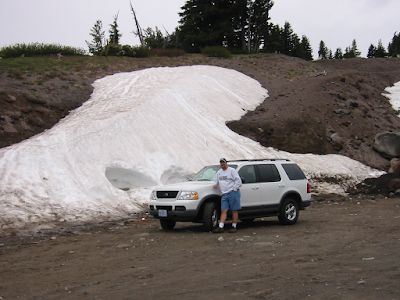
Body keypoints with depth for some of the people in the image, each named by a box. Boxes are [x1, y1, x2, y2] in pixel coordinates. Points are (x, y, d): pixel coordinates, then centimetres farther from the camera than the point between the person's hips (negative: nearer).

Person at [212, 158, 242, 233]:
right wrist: (215, 184, 11)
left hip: (233, 193, -6)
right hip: (224, 194, 6)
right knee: (223, 211, -2)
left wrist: (234, 189, -11)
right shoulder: (219, 172, 19)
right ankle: (220, 227, -7)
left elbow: (238, 181, -5)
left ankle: (234, 227, 7)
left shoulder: (232, 170, -1)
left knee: (234, 210, 0)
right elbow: (215, 180, 33)